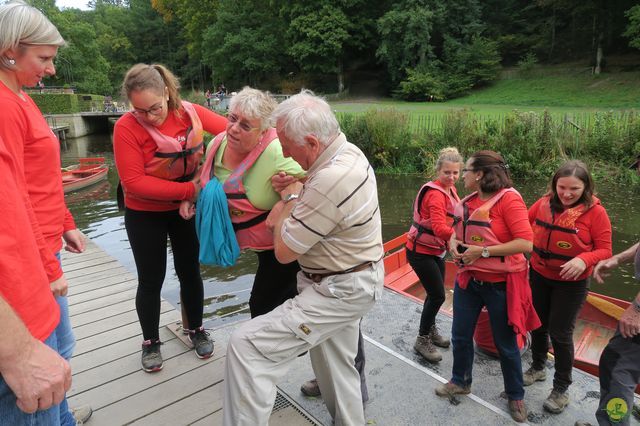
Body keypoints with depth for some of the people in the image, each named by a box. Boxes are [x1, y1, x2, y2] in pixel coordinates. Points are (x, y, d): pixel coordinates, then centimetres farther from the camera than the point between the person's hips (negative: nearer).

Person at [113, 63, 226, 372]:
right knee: (151, 280, 9)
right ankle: (150, 341, 32)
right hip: (145, 215, -2)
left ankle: (196, 329, 37)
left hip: (186, 209, 3)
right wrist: (188, 189, -31)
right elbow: (134, 182, -26)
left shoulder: (190, 112, -14)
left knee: (190, 272, 15)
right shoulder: (126, 127, -22)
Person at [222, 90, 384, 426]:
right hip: (351, 279, 10)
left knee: (246, 345, -12)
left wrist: (290, 197, -8)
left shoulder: (329, 181, -30)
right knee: (336, 364, 24)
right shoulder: (348, 152, 0)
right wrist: (289, 200, -5)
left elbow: (284, 252, -21)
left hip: (341, 291, -10)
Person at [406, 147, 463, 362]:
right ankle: (422, 341, 13)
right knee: (437, 295, -4)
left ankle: (431, 330, 40)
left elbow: (454, 217, 12)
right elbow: (439, 228, -35)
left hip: (435, 249, 9)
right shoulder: (435, 193, -25)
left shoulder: (449, 189, 4)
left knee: (436, 293, 19)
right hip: (421, 251, -9)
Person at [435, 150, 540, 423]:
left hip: (500, 283, -6)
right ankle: (460, 382, 39)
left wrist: (483, 251, -25)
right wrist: (454, 241, -5)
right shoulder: (468, 201, 2)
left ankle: (515, 396, 34)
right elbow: (459, 229, 18)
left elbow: (526, 243, -24)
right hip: (468, 279, 6)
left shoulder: (509, 198, -18)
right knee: (460, 335, 15)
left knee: (505, 343, 11)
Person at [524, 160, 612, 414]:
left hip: (571, 284, -4)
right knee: (537, 326, 18)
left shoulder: (595, 212, -16)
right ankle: (537, 368, 43)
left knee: (560, 334, 4)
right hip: (538, 276, 4)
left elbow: (604, 250, -13)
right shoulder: (544, 203, -7)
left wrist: (584, 260, -32)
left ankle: (561, 389, 24)